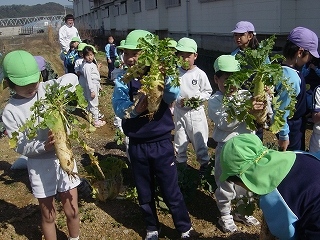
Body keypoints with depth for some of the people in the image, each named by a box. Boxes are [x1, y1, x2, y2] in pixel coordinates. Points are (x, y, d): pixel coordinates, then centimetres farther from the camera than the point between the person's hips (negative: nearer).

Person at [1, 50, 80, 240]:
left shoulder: (47, 89, -5)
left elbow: (72, 78, -17)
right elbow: (21, 147, -13)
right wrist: (44, 146, -30)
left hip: (63, 157, 2)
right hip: (40, 165, -1)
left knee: (72, 211, 15)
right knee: (48, 215, 15)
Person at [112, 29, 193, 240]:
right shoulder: (123, 79, -4)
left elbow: (173, 96, -27)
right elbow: (118, 108, -18)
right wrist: (134, 109, -38)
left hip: (161, 142, -2)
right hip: (137, 145, 3)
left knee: (171, 190, 8)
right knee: (144, 192, 18)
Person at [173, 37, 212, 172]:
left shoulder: (200, 74, -8)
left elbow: (208, 92, -1)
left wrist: (197, 98, -16)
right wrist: (179, 100, -18)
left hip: (196, 112, -2)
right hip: (179, 111, 2)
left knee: (199, 139, 8)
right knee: (180, 140, 14)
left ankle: (204, 162, 27)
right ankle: (181, 162, 32)